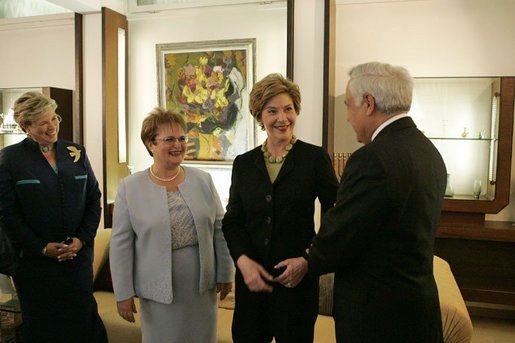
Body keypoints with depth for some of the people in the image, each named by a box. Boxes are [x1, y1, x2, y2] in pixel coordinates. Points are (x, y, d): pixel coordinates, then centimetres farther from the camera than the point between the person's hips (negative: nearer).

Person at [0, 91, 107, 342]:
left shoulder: (76, 153, 5)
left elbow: (94, 199, 6)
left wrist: (82, 239, -5)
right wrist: (42, 247, -12)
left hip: (78, 254, 2)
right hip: (34, 260, -2)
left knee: (83, 315, 8)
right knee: (42, 322, 10)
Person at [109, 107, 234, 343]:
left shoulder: (203, 180, 0)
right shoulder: (130, 187, -6)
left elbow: (220, 229, 4)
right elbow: (121, 243, -5)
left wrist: (225, 273, 4)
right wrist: (123, 292, -5)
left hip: (203, 283, 2)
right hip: (159, 287, -2)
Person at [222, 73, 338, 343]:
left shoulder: (316, 158, -6)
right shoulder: (243, 163, 4)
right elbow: (232, 221, 6)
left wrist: (309, 260, -14)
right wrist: (242, 260, -10)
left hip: (298, 278, -2)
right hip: (251, 277, 3)